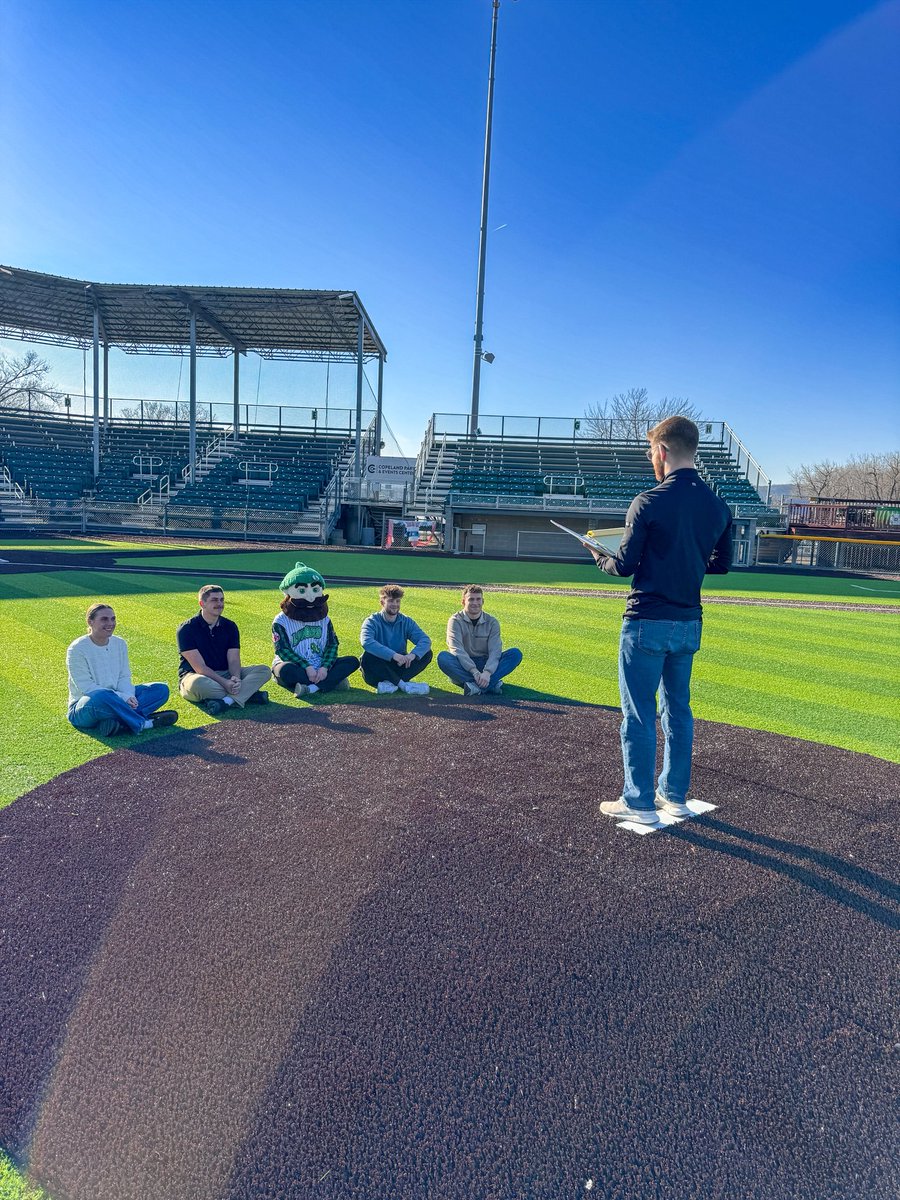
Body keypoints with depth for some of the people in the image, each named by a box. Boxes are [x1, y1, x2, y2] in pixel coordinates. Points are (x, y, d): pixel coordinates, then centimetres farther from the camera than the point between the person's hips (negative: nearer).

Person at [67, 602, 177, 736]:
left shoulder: (120, 643, 7)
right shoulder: (77, 649, -11)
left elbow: (124, 677, 4)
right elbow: (86, 687, -17)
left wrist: (129, 697, -19)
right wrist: (122, 698, -25)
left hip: (115, 701, 6)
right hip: (83, 708, -6)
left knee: (161, 689, -10)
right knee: (102, 696, -42)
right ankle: (144, 724, -27)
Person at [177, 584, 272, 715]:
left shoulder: (230, 626, 5)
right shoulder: (187, 628, -10)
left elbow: (233, 660, -3)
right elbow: (199, 667, -17)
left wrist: (235, 678, -26)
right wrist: (225, 683, -28)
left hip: (224, 674, 5)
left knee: (264, 671, -15)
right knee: (197, 683, -42)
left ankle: (226, 701, -35)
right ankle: (247, 694, -27)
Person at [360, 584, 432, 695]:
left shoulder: (406, 622, 3)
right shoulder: (372, 621, -8)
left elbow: (425, 640, -12)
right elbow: (367, 642, -29)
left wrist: (413, 654, -33)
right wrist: (393, 655, -39)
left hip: (400, 666, 4)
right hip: (378, 669, -3)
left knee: (427, 654, -15)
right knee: (367, 657, -34)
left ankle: (391, 683, -29)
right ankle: (403, 684, -29)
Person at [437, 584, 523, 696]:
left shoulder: (492, 622, 2)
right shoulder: (456, 621, -4)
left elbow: (495, 651, -11)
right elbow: (457, 650, -17)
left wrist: (487, 672, -30)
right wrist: (474, 671, -31)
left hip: (485, 664, 2)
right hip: (463, 667, -2)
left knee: (516, 654, -19)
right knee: (443, 657, -33)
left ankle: (475, 685, -36)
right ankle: (492, 684, -37)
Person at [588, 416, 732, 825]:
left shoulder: (649, 502, -14)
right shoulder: (717, 506, 6)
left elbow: (624, 566, -11)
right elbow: (720, 564, 14)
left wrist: (599, 555, 9)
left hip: (647, 623, -6)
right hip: (689, 624, 7)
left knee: (639, 714, 3)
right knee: (678, 710, 16)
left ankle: (639, 802, 11)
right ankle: (675, 795, 26)